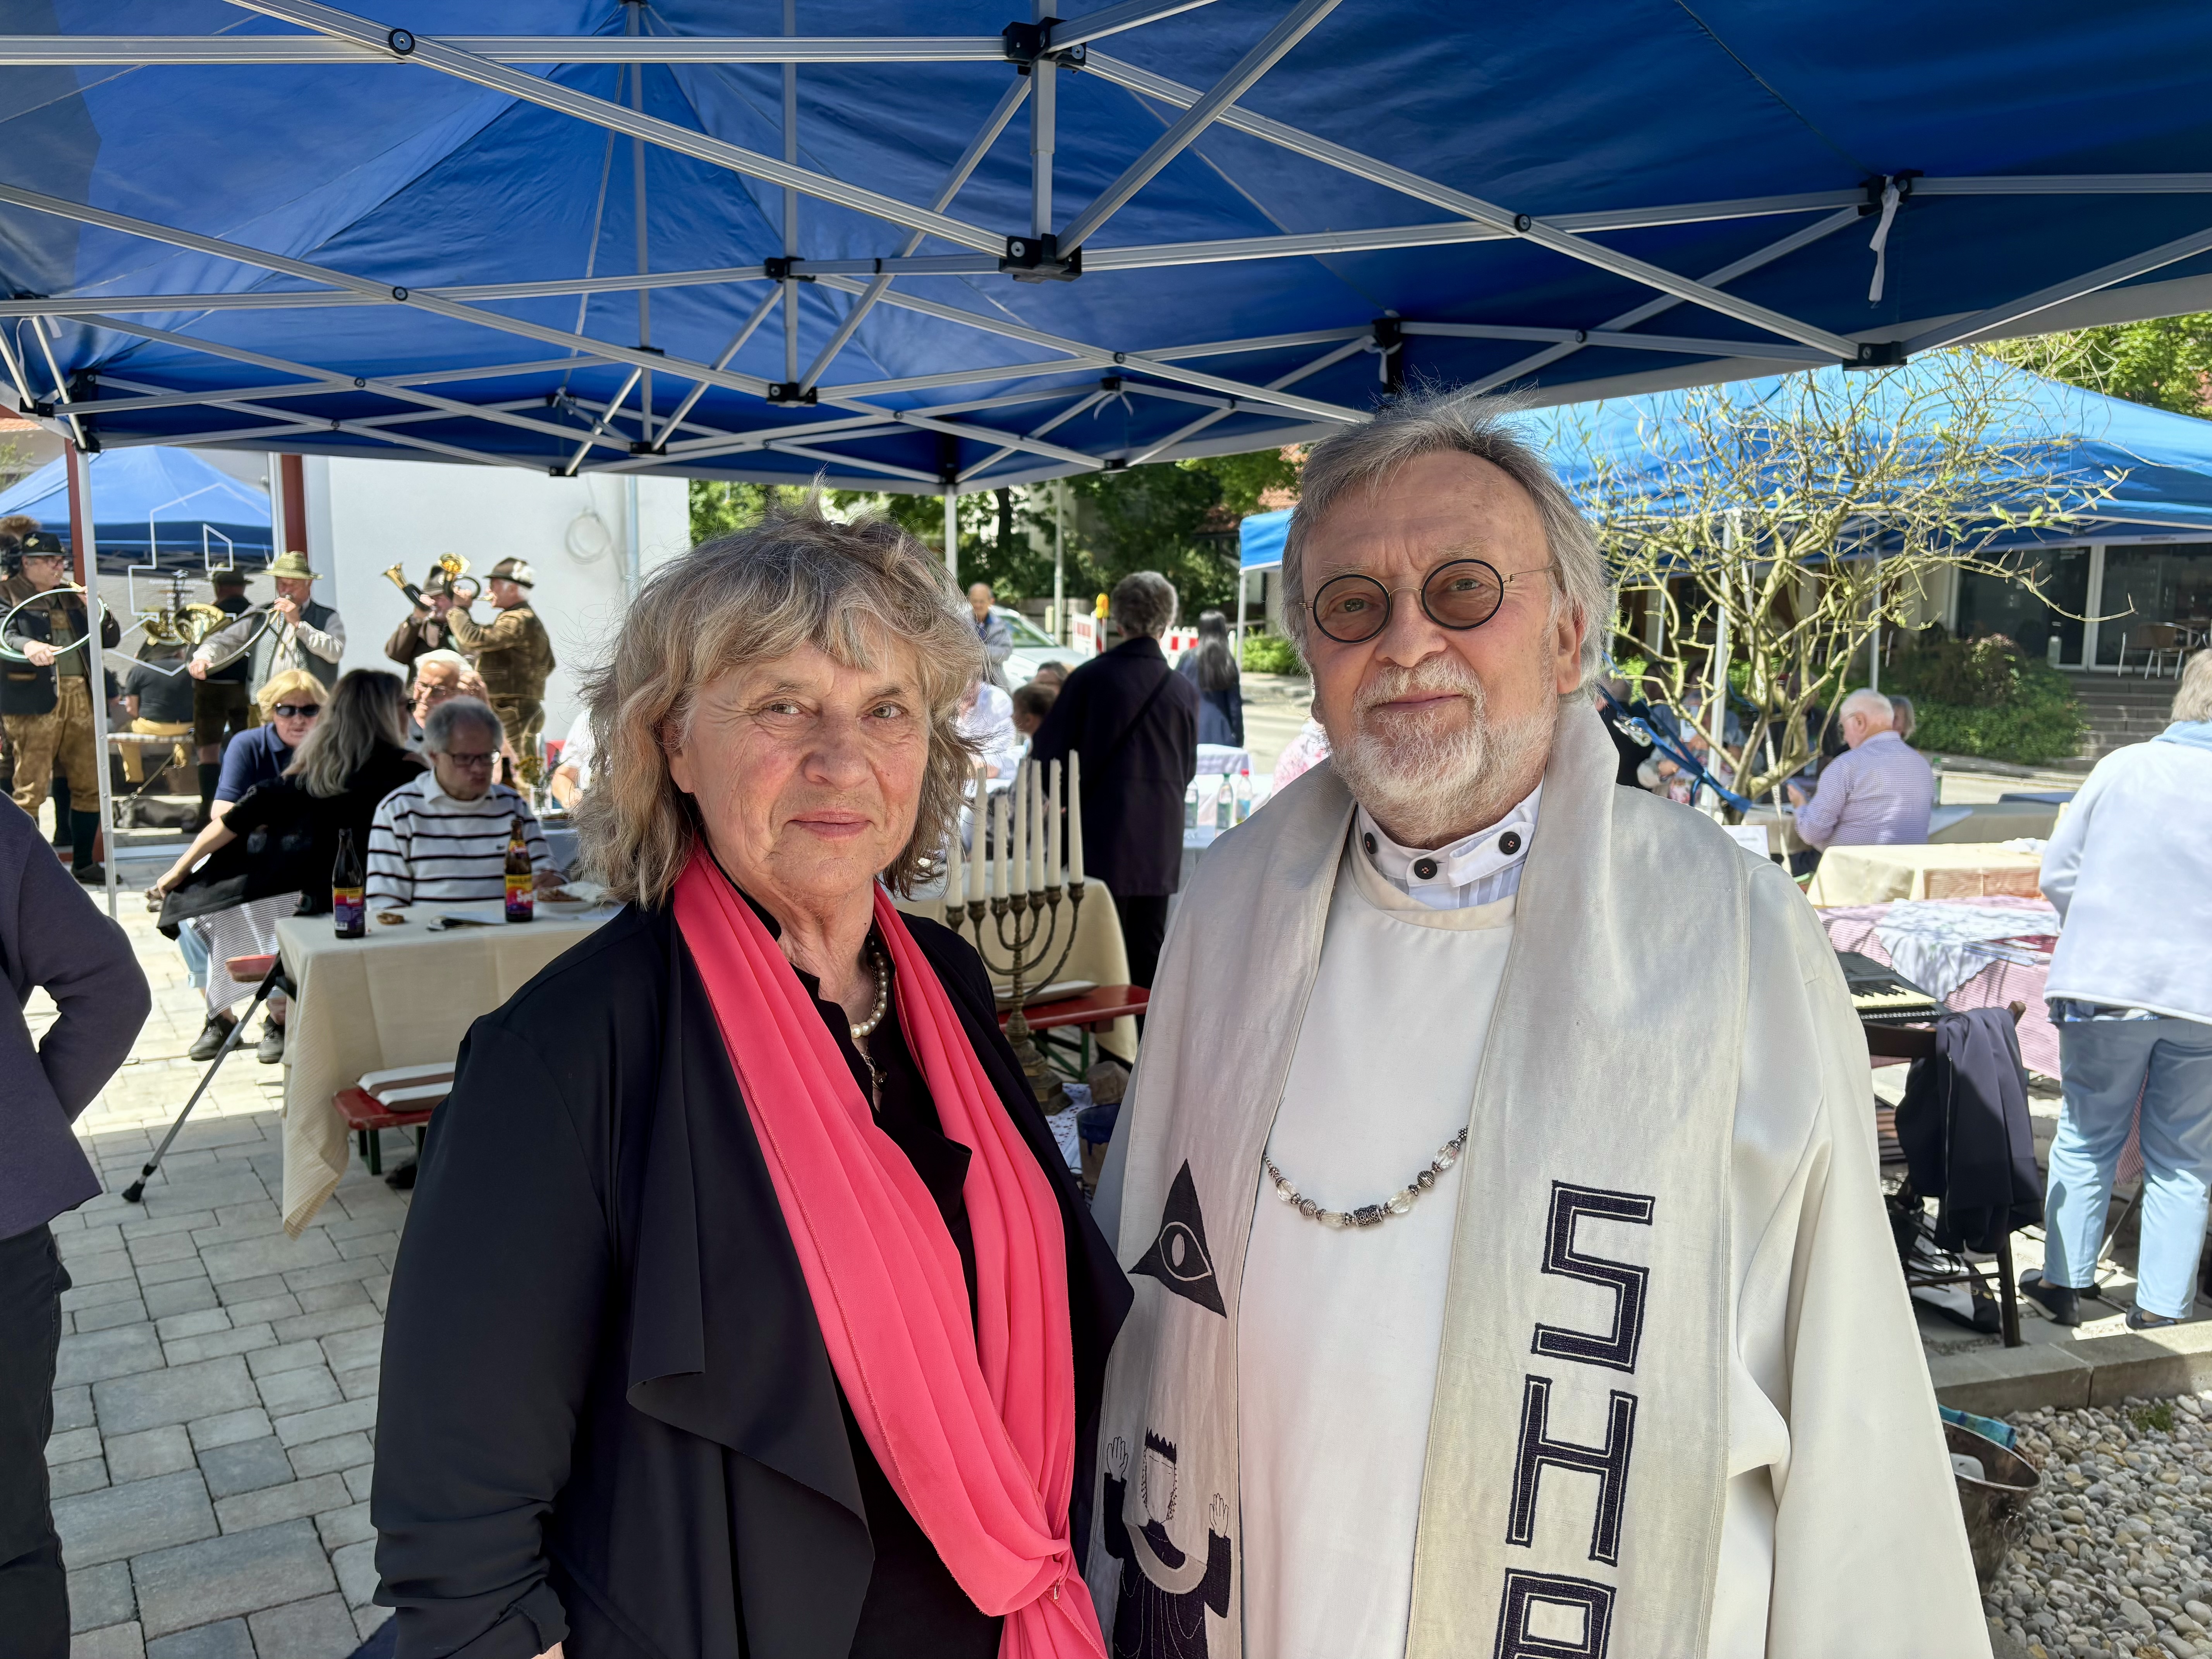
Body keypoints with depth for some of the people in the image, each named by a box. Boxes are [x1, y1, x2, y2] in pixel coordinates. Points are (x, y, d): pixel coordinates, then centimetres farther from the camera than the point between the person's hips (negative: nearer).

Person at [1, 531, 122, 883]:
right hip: (34, 702, -6)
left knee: (90, 785, 7)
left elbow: (112, 638, 17)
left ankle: (83, 863, 17)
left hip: (82, 701, 6)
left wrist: (97, 608, -1)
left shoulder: (71, 595, 18)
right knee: (31, 790, -6)